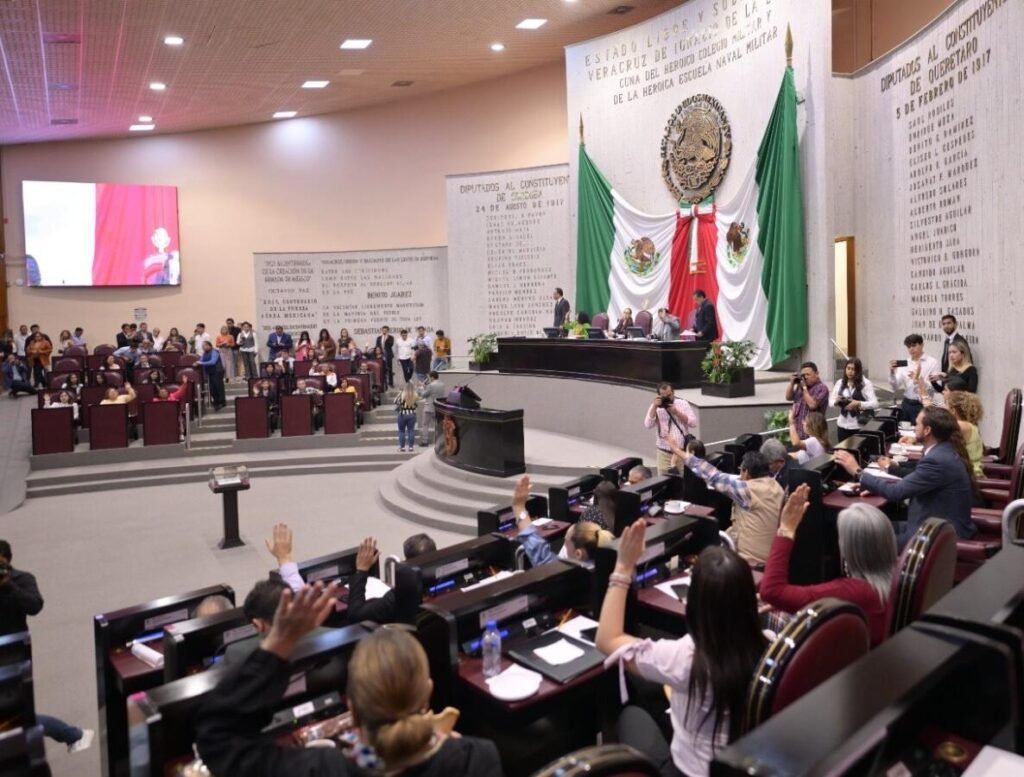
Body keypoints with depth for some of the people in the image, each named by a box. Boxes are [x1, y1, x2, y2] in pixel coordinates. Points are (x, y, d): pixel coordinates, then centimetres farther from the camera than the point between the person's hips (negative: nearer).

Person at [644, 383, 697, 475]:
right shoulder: (655, 406, 2)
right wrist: (655, 406, -17)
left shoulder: (683, 403, 1)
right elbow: (648, 425, -10)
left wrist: (677, 412, -15)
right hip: (664, 452, 1)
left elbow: (693, 423, -5)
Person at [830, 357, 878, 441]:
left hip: (859, 426, -4)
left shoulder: (866, 383, -4)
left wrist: (858, 404, -23)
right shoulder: (840, 383, 7)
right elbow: (831, 400, 9)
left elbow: (874, 403, -10)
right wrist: (836, 401, -12)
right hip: (842, 425, 4)